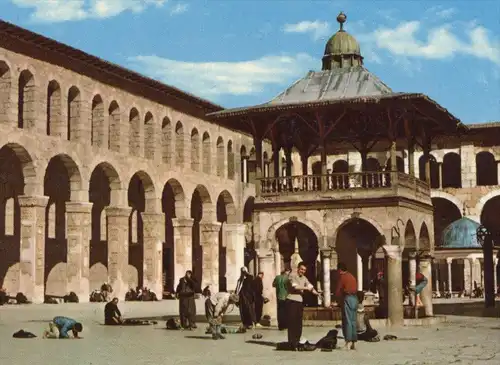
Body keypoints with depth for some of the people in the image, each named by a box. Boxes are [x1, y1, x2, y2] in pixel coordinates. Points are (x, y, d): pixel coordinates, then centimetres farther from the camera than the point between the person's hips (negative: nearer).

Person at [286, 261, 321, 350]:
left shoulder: (304, 278, 16)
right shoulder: (292, 276, -4)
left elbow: (310, 286, 1)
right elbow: (295, 286, -18)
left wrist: (315, 292, -16)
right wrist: (306, 288, -16)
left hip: (300, 301, 7)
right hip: (291, 301, -7)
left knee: (299, 322, 8)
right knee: (292, 322, -7)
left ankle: (297, 341, 15)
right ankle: (292, 343, -6)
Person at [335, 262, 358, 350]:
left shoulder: (342, 277, -5)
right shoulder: (352, 277, 17)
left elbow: (338, 291, -6)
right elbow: (356, 288, 15)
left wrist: (339, 301, 9)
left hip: (347, 298, -7)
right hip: (355, 298, 7)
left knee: (347, 321, -8)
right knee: (353, 321, 9)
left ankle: (348, 341, -15)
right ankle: (354, 342, 10)